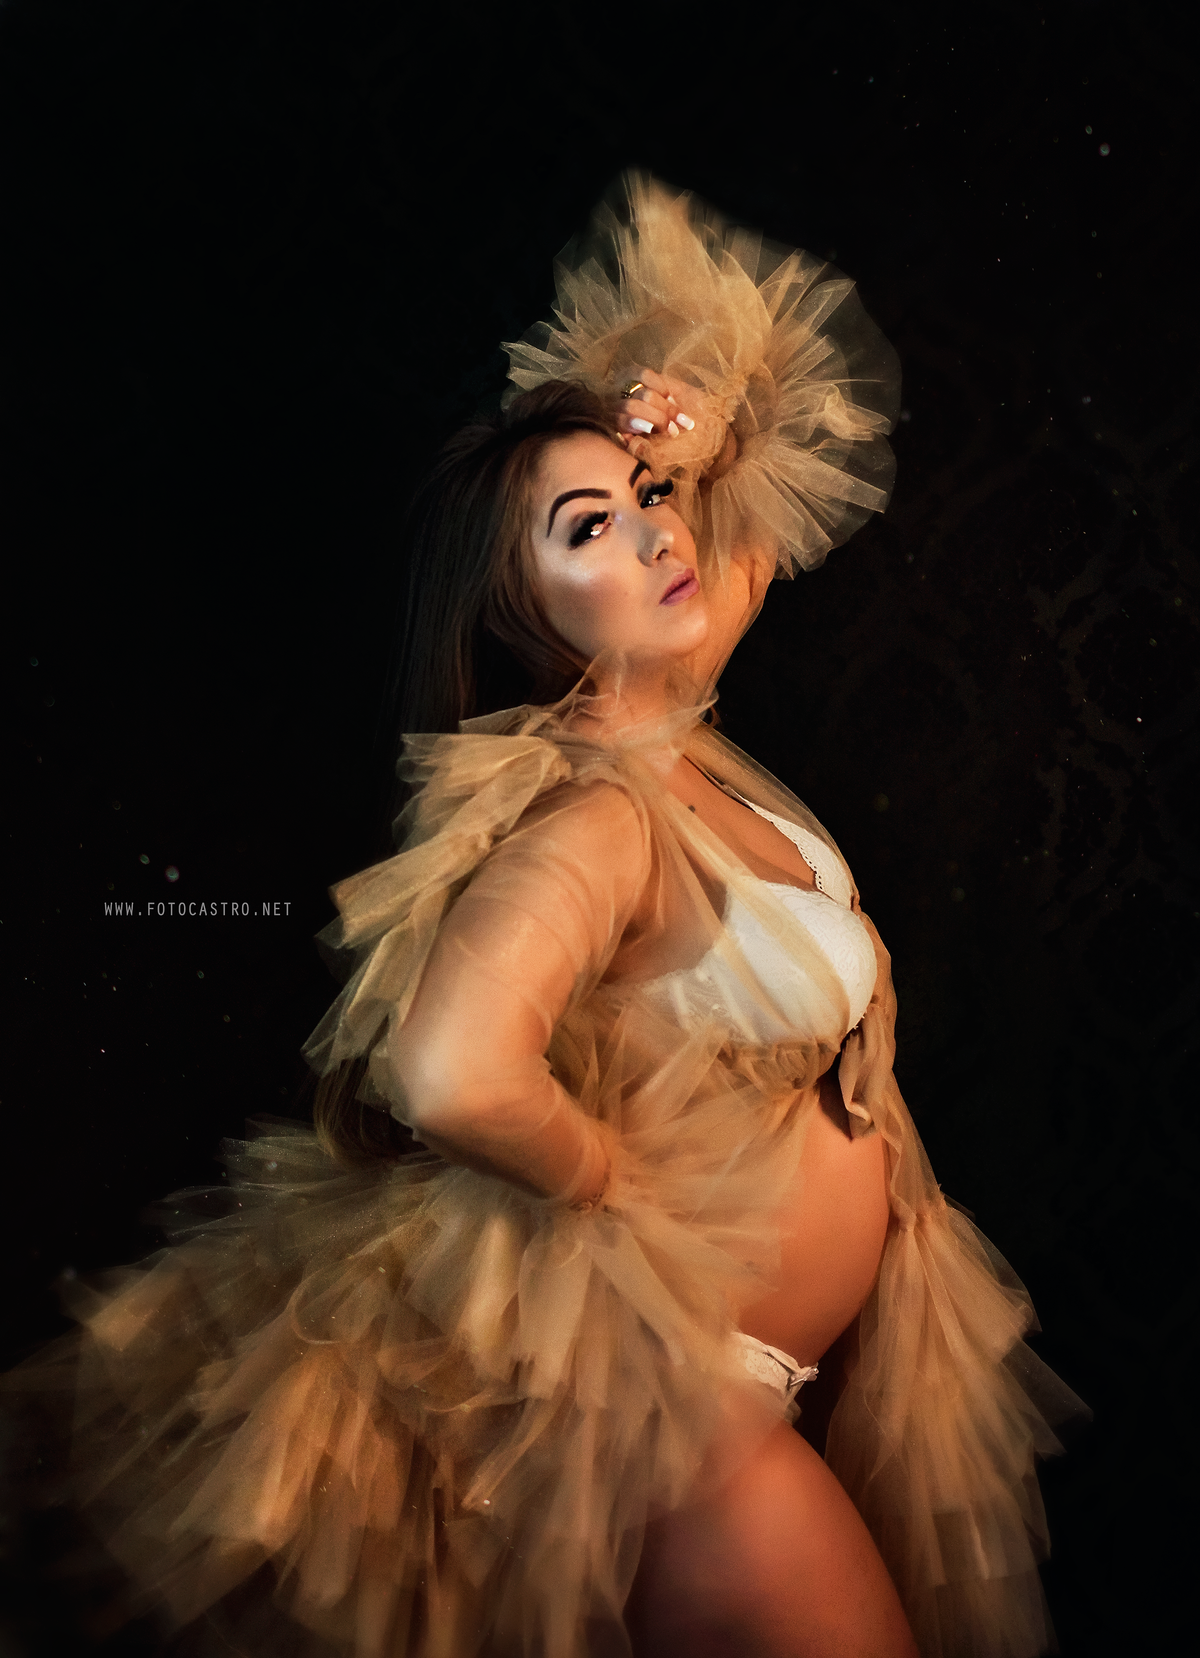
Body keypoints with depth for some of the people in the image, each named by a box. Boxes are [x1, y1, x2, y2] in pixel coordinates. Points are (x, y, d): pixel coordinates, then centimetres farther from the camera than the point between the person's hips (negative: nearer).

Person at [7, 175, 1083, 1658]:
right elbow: (449, 1074, -46)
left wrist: (696, 446, -5)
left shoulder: (681, 740, -2)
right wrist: (619, 1183, -26)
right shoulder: (592, 816, -28)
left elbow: (759, 534, 16)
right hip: (663, 1375, -8)